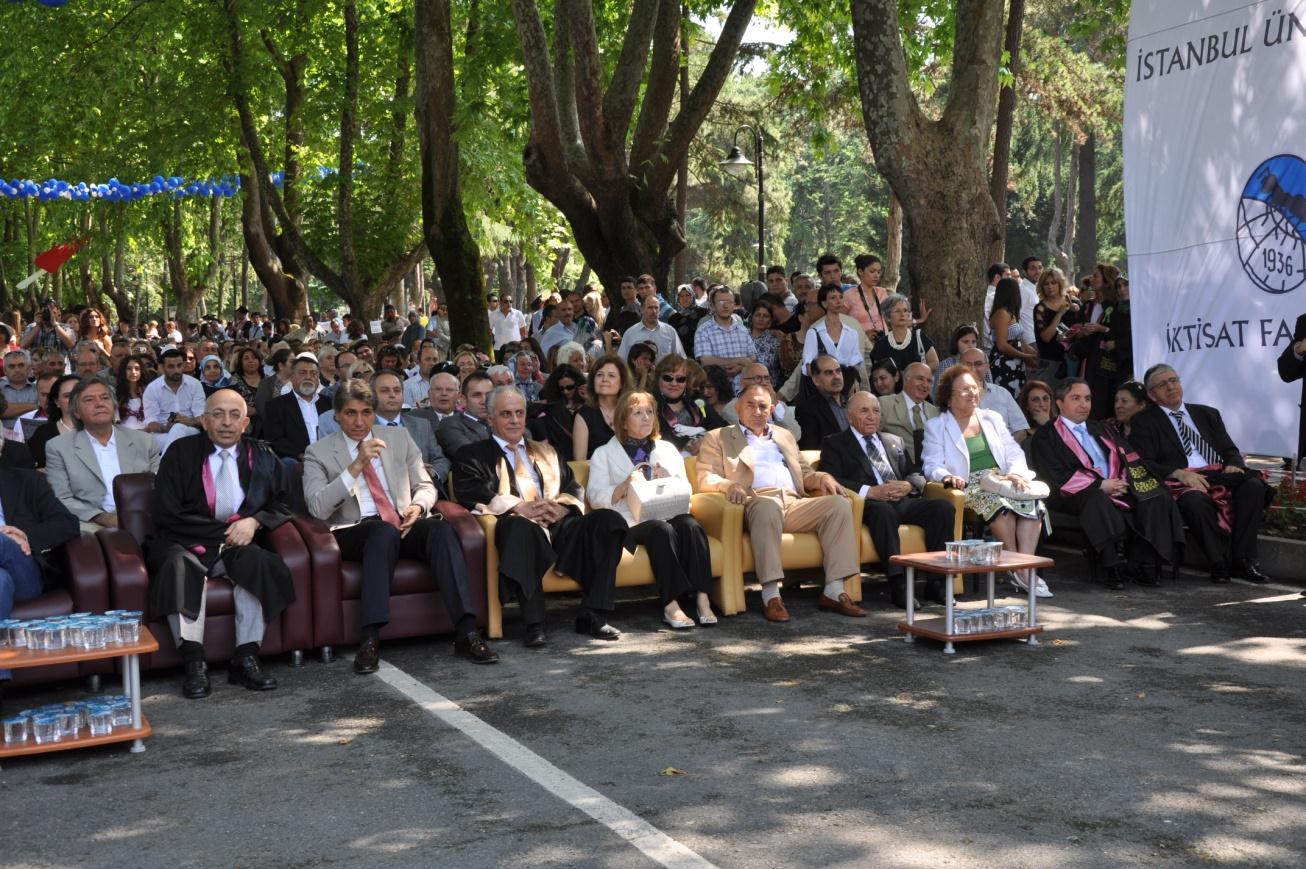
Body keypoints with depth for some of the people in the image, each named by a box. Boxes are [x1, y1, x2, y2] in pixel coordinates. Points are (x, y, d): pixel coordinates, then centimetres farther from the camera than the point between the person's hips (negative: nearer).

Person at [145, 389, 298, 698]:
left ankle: (246, 659, -26)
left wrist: (255, 521, -9)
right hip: (184, 544, -2)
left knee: (259, 563, -31)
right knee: (180, 567, -36)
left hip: (237, 545, 2)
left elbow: (283, 504, 14)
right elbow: (168, 515, -6)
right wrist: (226, 531, -11)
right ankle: (194, 664, -34)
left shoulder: (261, 456, 11)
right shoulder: (180, 453, 0)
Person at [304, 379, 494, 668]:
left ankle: (466, 634, -36)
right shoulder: (319, 453, 6)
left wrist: (418, 506, -8)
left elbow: (425, 486, 17)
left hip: (404, 526, 3)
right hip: (354, 533, -3)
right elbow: (318, 508, -8)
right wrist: (356, 466, -16)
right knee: (385, 531, -38)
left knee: (441, 528, -31)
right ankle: (369, 641, -41)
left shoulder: (400, 439, 16)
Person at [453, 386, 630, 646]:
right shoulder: (474, 455, 16)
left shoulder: (546, 452, 31)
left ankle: (593, 617, -20)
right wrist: (519, 507, -17)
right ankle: (534, 625, -36)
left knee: (608, 519, -23)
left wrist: (561, 507, -5)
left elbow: (575, 488, 20)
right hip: (518, 525, -4)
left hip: (559, 525, 5)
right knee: (521, 526, -40)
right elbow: (471, 493, -3)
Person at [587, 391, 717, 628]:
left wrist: (669, 480, -4)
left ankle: (702, 599, -39)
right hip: (631, 523, -3)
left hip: (668, 515, 3)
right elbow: (595, 497, 2)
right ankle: (671, 605, -41)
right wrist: (625, 486, -15)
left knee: (691, 524, -32)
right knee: (662, 529, -36)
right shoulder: (604, 453, 17)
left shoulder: (668, 449, 26)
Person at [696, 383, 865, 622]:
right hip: (757, 502, -5)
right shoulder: (717, 438, 17)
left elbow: (804, 473, 30)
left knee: (840, 503, -21)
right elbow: (706, 478, 4)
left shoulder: (784, 436, 32)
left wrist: (821, 477, 6)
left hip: (794, 503, 5)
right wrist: (729, 484, -18)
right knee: (768, 506, -40)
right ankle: (771, 595, -40)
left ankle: (834, 591, -24)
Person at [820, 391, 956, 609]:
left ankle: (936, 581, -20)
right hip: (871, 505, -5)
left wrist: (908, 485, -5)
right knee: (883, 510, -39)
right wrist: (870, 491, -18)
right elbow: (832, 481, -4)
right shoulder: (834, 444, 12)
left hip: (903, 501, 5)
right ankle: (898, 585, -38)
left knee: (943, 507, -22)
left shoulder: (895, 442, 29)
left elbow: (917, 475, 21)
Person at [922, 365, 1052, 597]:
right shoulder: (936, 427, 10)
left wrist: (1016, 473, -9)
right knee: (998, 503, -36)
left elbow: (1014, 453, 14)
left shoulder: (992, 419, 23)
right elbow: (932, 466, -1)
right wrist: (947, 476, -25)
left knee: (1032, 502, -29)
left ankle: (1026, 568, -35)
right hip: (969, 489, -4)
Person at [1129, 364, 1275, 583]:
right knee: (1195, 499, -38)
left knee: (1253, 485, -26)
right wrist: (1179, 473, -18)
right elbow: (1145, 464, -2)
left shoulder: (1207, 414, 26)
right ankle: (1220, 563, -27)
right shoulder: (1143, 422, 11)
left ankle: (1242, 560, -24)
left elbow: (1230, 451, 21)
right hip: (1181, 483, -4)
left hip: (1219, 476, 4)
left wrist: (1234, 465, -4)